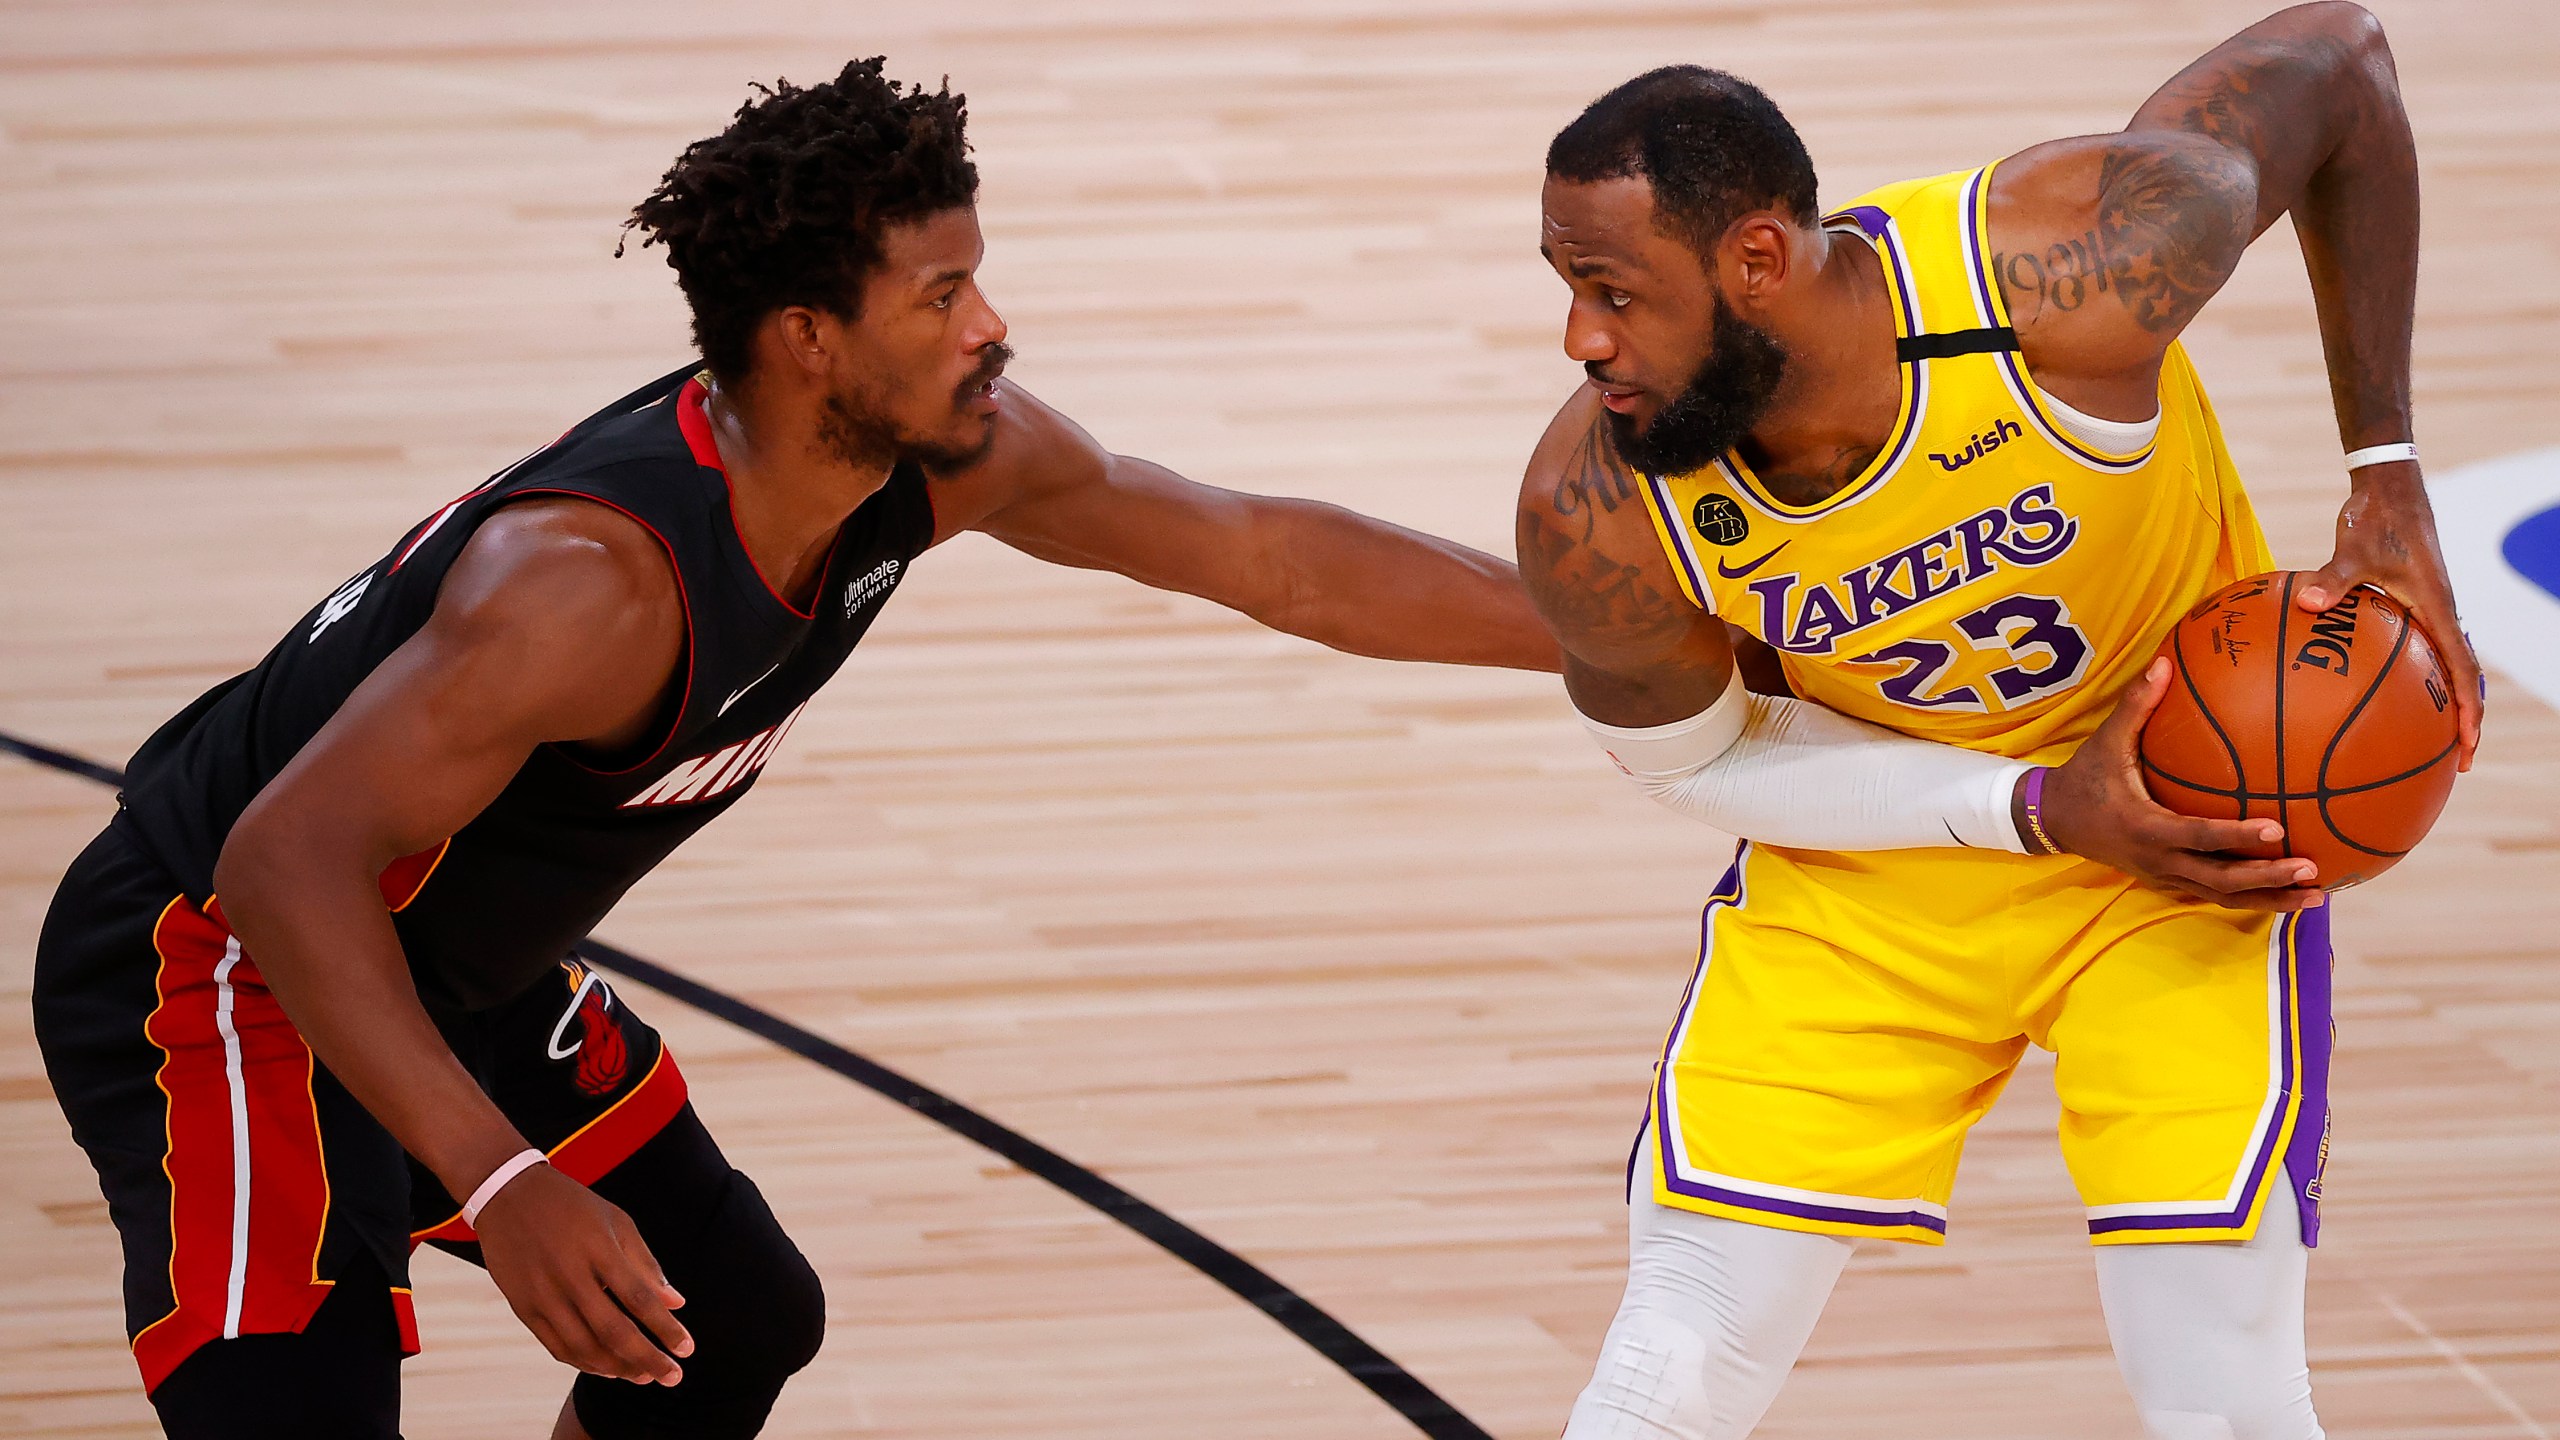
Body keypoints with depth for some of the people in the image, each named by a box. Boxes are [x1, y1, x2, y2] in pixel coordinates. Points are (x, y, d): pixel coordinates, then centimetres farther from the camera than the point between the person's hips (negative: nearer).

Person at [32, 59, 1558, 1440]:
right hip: (224, 971, -10)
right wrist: (502, 1183, -49)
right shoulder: (597, 577, -36)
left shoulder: (949, 456, -10)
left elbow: (1270, 554, 3)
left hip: (451, 975, 10)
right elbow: (288, 862, -39)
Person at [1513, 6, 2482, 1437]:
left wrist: (2388, 475, -16)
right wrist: (2039, 808, -21)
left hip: (2199, 810, -1)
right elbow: (1697, 759, -7)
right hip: (1876, 847, 1)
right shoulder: (1597, 520, -28)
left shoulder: (2072, 275, -34)